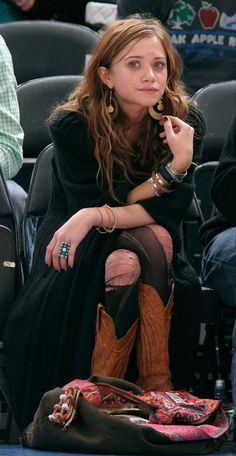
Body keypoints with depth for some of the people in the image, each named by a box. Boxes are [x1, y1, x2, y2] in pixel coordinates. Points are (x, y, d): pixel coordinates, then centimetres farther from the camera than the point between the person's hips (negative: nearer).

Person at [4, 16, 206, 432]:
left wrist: (96, 217, -31)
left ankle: (159, 391, -32)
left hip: (151, 243, 2)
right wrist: (173, 168, -28)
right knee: (123, 262, -35)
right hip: (82, 246, -2)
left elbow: (171, 211, -15)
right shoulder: (72, 126, -16)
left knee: (155, 243, -33)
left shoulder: (185, 122, -10)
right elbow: (90, 206, -19)